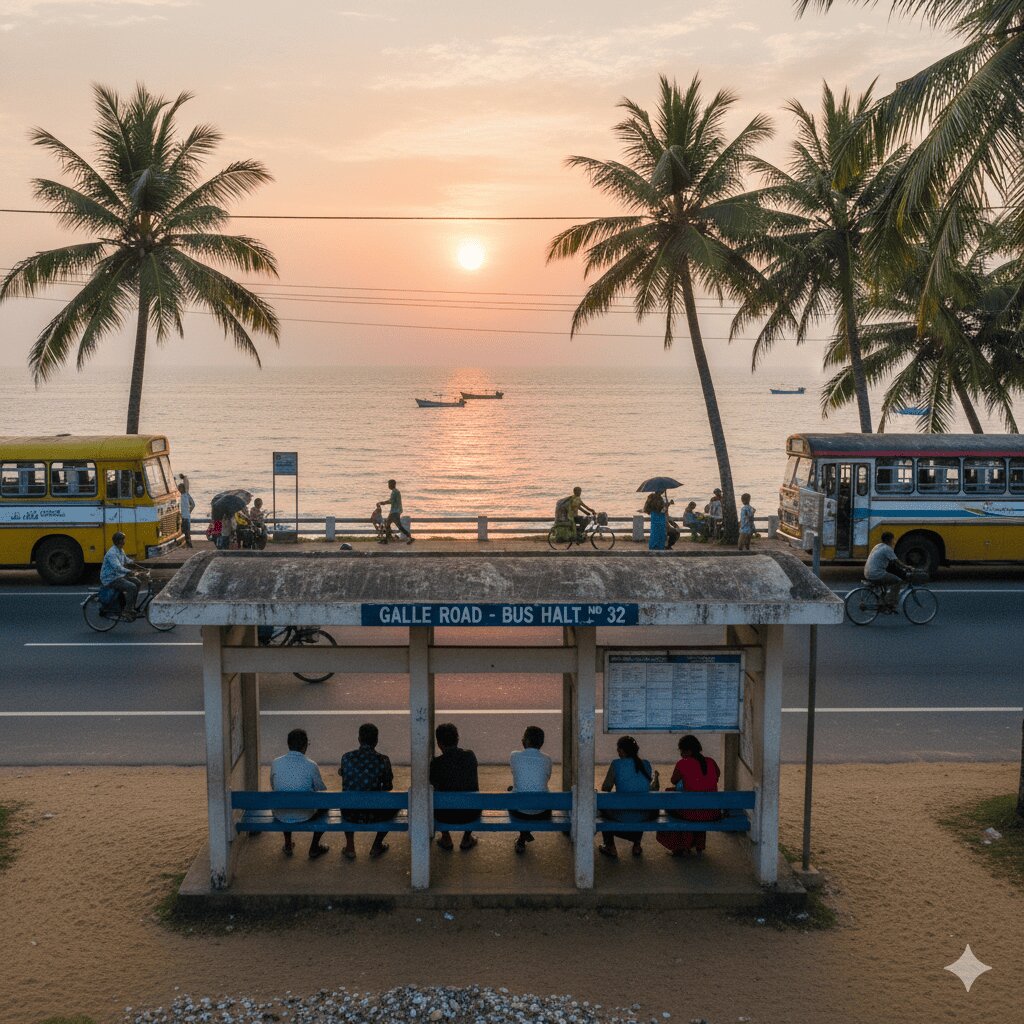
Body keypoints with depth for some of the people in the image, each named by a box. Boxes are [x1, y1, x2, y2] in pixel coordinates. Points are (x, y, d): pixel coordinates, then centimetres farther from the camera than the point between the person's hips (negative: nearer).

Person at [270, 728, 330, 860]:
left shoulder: (276, 763, -9)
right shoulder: (310, 765, -16)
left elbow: (273, 787, 9)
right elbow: (322, 791, -1)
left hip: (280, 816, 3)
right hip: (304, 816, -3)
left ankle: (288, 845, 45)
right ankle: (314, 848, 33)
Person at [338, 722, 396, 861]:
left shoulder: (346, 757, -7)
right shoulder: (383, 760, -12)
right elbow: (388, 787, 3)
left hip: (349, 815, 3)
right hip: (373, 815, -2)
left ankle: (350, 847, 32)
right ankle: (377, 846, 31)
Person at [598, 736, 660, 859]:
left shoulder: (616, 764, -9)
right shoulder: (646, 764, 1)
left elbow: (605, 789, -3)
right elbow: (650, 788, 13)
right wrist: (655, 777, 34)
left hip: (621, 816, -3)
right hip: (643, 816, 3)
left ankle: (610, 846, 31)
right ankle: (637, 845, 40)